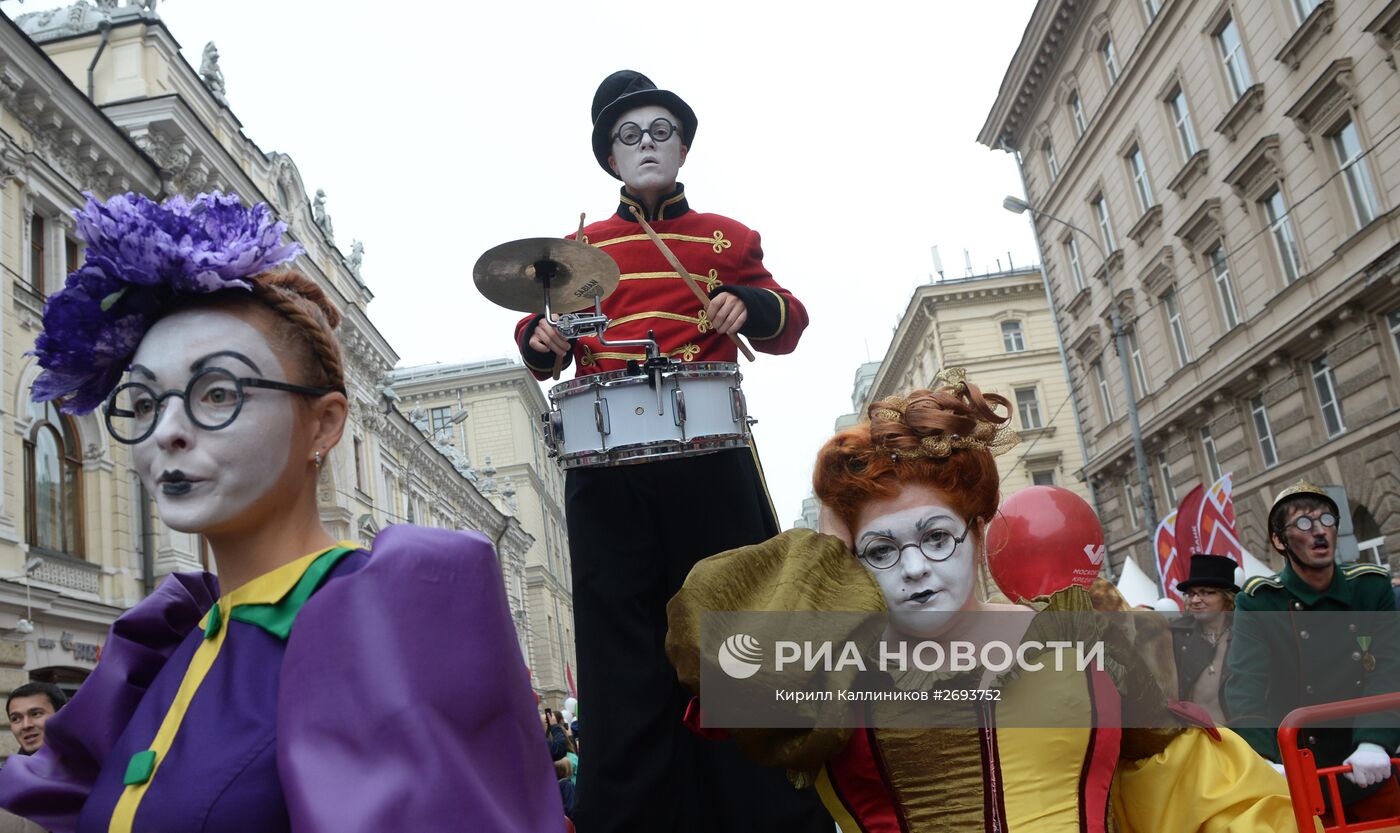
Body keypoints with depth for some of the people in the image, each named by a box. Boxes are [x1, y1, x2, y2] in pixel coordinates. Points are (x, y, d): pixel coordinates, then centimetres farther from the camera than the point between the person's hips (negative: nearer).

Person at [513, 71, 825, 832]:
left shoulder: (728, 239, 16)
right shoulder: (580, 247, 18)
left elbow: (787, 326, 16)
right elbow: (544, 349, 19)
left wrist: (751, 307, -6)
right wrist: (542, 336, -5)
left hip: (710, 460, 0)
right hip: (607, 464, 1)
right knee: (624, 657, 0)